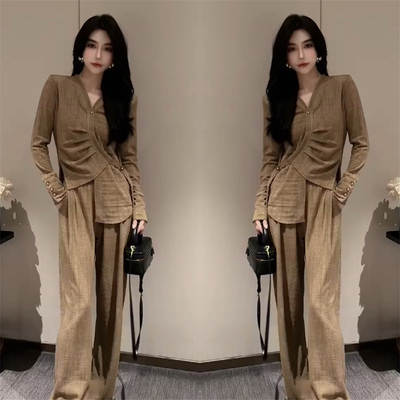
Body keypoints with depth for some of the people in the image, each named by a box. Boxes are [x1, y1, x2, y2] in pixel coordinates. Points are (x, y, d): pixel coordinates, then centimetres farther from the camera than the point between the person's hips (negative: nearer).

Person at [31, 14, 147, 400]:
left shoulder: (124, 97, 9)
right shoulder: (57, 86, 2)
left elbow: (129, 157, 8)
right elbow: (38, 144, 5)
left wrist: (139, 206, 2)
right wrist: (53, 187, -4)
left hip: (117, 200, 3)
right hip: (76, 202, -2)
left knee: (112, 297, 7)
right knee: (78, 300, -8)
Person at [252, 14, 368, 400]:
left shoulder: (342, 87, 2)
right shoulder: (275, 97, 9)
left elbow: (361, 144, 6)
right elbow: (270, 158, 9)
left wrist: (346, 188, -3)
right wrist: (259, 206, 2)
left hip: (322, 202, -2)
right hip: (282, 200, 3)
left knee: (321, 299, -10)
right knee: (287, 297, 7)